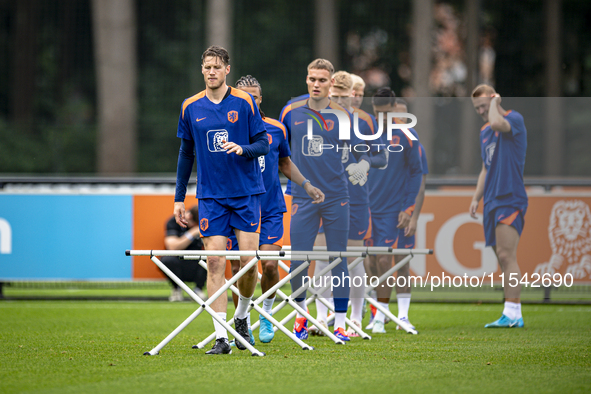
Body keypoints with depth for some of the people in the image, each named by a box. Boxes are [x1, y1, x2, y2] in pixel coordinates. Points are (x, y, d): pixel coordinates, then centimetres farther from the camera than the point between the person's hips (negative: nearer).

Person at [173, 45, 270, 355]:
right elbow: (186, 154, 13)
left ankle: (241, 316, 22)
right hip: (211, 197, 1)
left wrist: (243, 149, -21)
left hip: (246, 194, -1)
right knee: (215, 263, -7)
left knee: (248, 260, -5)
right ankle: (221, 337, -7)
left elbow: (263, 144, 1)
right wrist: (179, 198, 12)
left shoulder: (244, 103, -1)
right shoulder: (191, 107, 6)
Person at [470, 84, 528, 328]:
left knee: (506, 255, -16)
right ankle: (512, 314, 5)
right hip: (492, 201, 8)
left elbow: (497, 123, -30)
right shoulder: (484, 131, 19)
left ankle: (512, 313, -18)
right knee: (503, 258, 5)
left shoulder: (514, 119, -6)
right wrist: (476, 198, 16)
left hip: (510, 199, -8)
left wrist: (494, 103, -11)